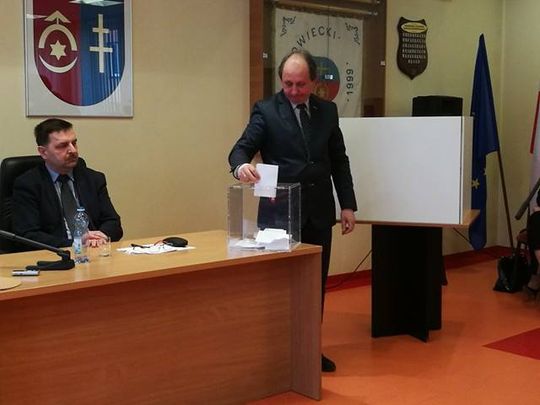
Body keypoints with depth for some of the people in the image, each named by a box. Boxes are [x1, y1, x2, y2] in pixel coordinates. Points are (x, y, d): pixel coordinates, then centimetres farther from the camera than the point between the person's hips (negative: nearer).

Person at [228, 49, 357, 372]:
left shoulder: (328, 111, 8)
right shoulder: (266, 111, -4)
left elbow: (339, 161, 11)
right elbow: (242, 148, -12)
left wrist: (348, 204, 5)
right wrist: (242, 166, -36)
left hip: (319, 213, 4)